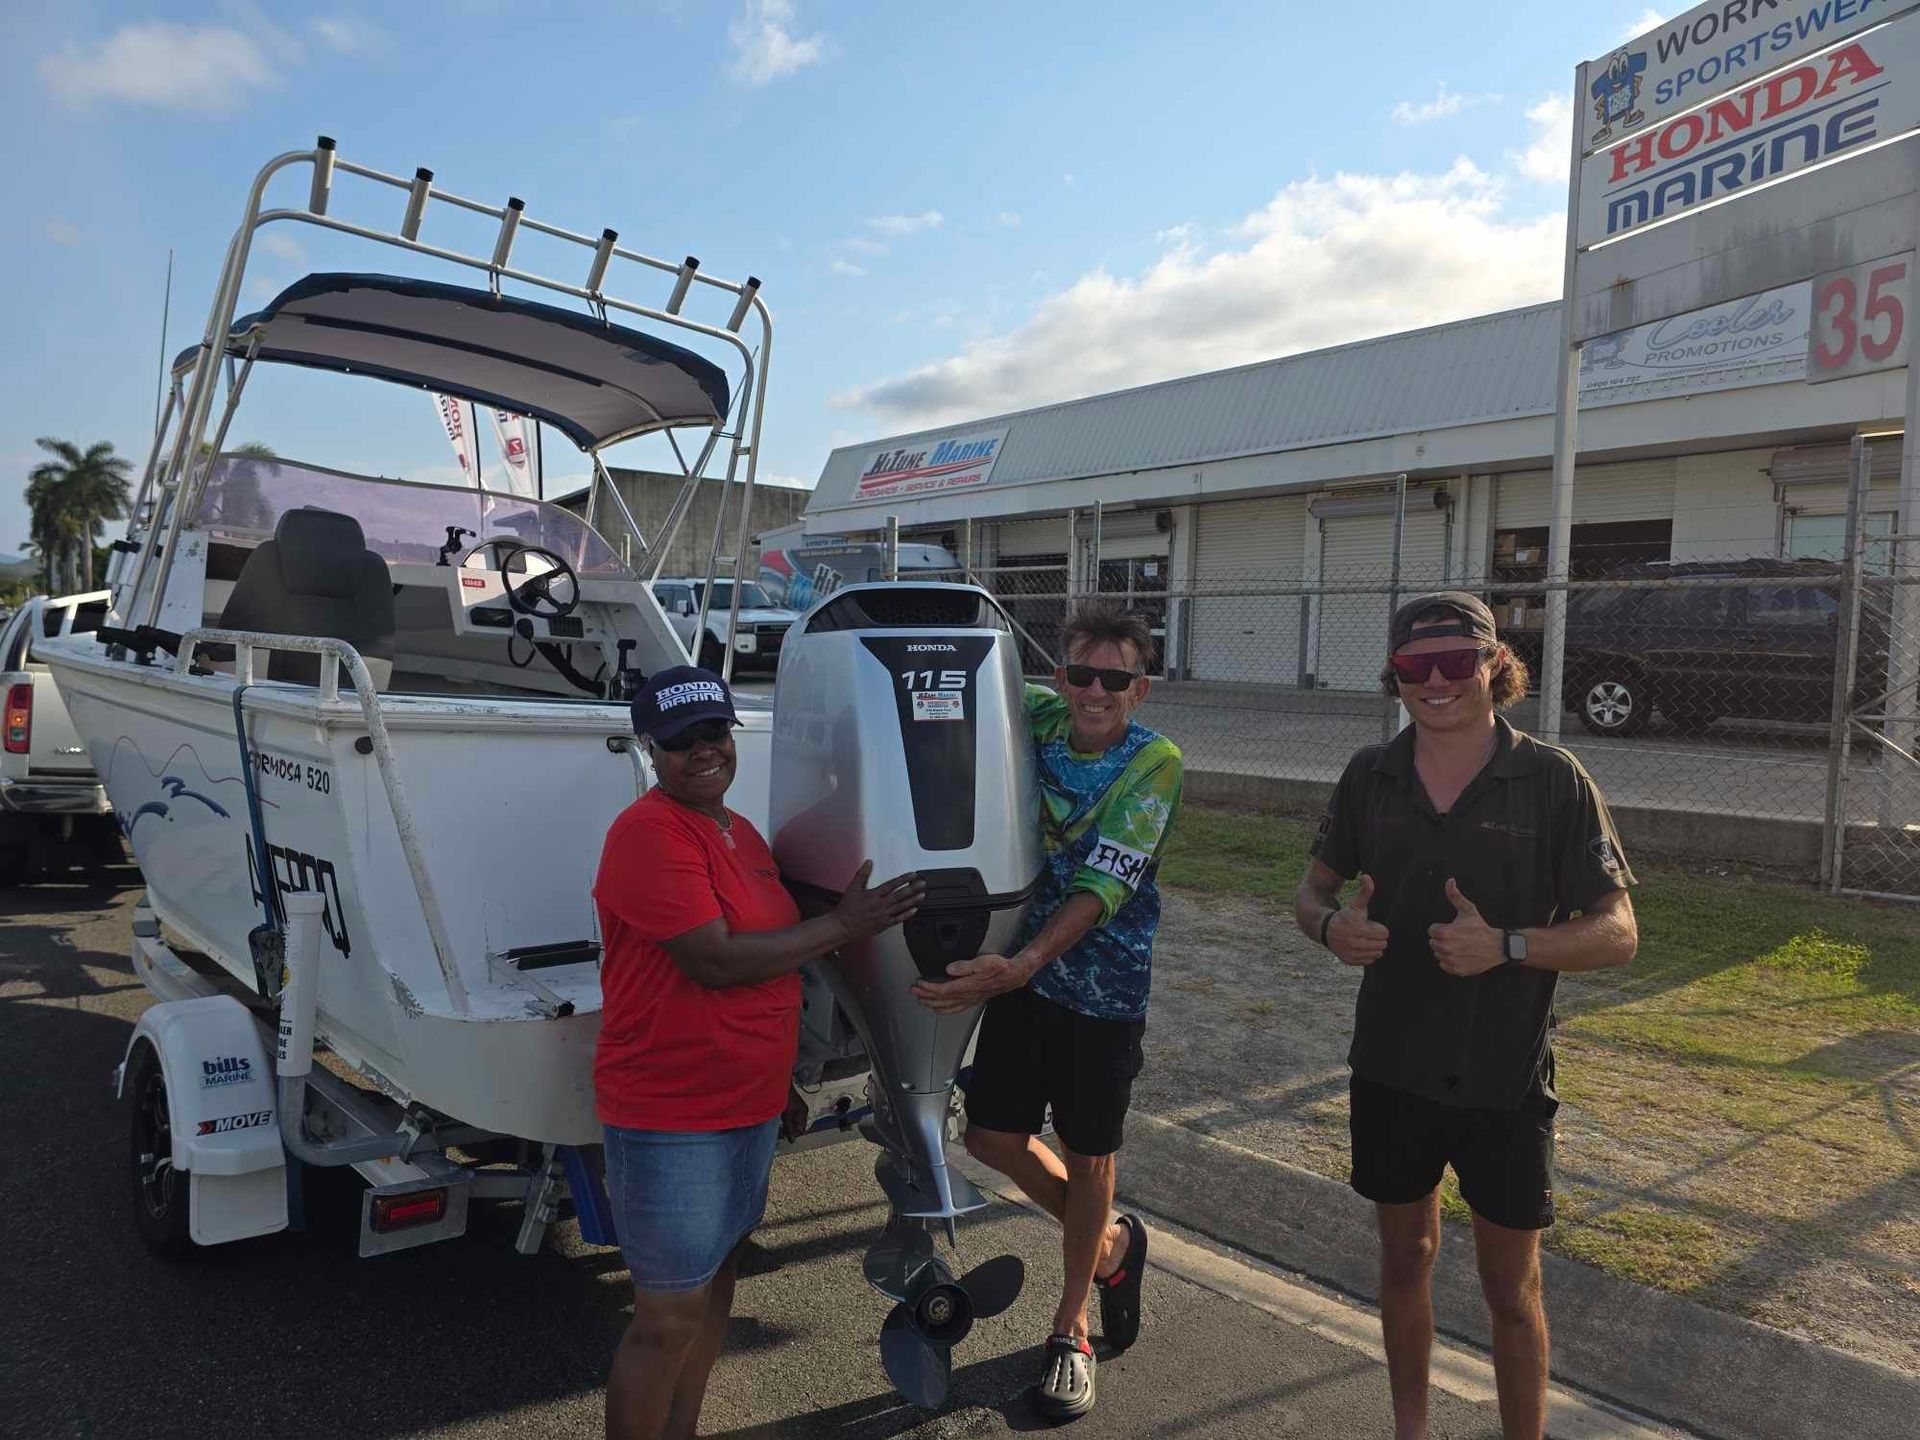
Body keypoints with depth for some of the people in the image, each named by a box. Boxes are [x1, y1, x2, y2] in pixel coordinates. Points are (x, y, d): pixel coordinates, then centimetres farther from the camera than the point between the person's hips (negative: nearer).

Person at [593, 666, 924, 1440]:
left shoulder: (741, 831, 9)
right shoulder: (649, 834, -19)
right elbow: (715, 961, -25)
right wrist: (843, 924, -17)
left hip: (749, 1104, 9)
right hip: (670, 1115, -9)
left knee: (715, 1289, 20)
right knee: (670, 1317, 3)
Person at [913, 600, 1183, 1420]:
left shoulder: (1154, 763, -16)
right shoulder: (1036, 720, -5)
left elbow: (1102, 888, -25)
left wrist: (1023, 965, -40)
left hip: (1103, 985, -4)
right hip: (1019, 968, 4)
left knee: (1086, 1157, 9)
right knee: (992, 1136, 8)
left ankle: (1071, 1330, 31)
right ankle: (1111, 1245, 35)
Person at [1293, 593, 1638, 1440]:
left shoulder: (1552, 781, -10)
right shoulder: (1371, 776, -1)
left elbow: (1618, 934, -9)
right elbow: (1311, 891, 7)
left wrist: (1508, 946, -26)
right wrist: (1331, 924, -16)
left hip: (1504, 1082, -3)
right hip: (1391, 1070, 3)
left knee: (1511, 1293, 11)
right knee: (1404, 1259, 19)